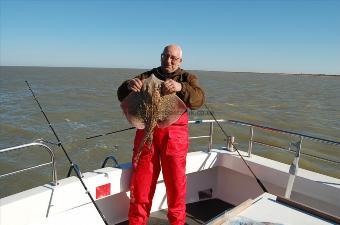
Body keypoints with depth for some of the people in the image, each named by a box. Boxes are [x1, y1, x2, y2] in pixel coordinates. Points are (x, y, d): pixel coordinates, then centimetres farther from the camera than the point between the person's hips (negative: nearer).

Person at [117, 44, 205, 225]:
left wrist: (180, 87, -31)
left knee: (176, 181, 5)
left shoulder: (187, 78, 9)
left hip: (174, 134, -1)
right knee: (140, 179, 6)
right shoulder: (148, 76, 13)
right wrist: (128, 85, -18)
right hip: (146, 131, 2)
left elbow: (199, 99, -11)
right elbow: (122, 96, 6)